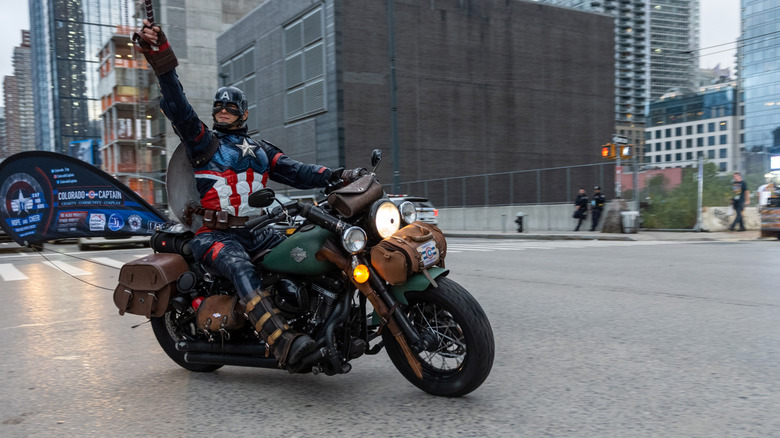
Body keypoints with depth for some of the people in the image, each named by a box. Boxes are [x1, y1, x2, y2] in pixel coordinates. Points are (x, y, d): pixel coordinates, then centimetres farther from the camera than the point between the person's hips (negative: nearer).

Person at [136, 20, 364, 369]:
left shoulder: (261, 150, 21)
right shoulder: (203, 141, 8)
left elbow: (295, 172, 9)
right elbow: (178, 107, -6)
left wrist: (337, 176, -6)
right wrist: (161, 57, -19)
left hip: (255, 231, 5)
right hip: (215, 235, -5)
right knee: (241, 268, -36)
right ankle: (282, 343, -53)